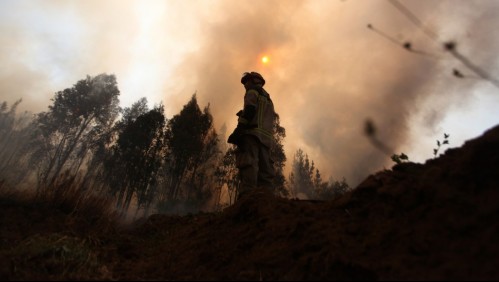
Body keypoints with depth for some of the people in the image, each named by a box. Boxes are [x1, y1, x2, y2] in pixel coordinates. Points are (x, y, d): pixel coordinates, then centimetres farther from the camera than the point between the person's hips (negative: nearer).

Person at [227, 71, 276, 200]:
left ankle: (247, 197, -31)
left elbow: (249, 110, -8)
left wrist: (239, 129, -17)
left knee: (248, 165, -19)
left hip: (253, 132, -8)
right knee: (264, 168, 0)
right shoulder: (268, 98, 36)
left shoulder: (252, 92, 12)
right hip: (266, 137, 8)